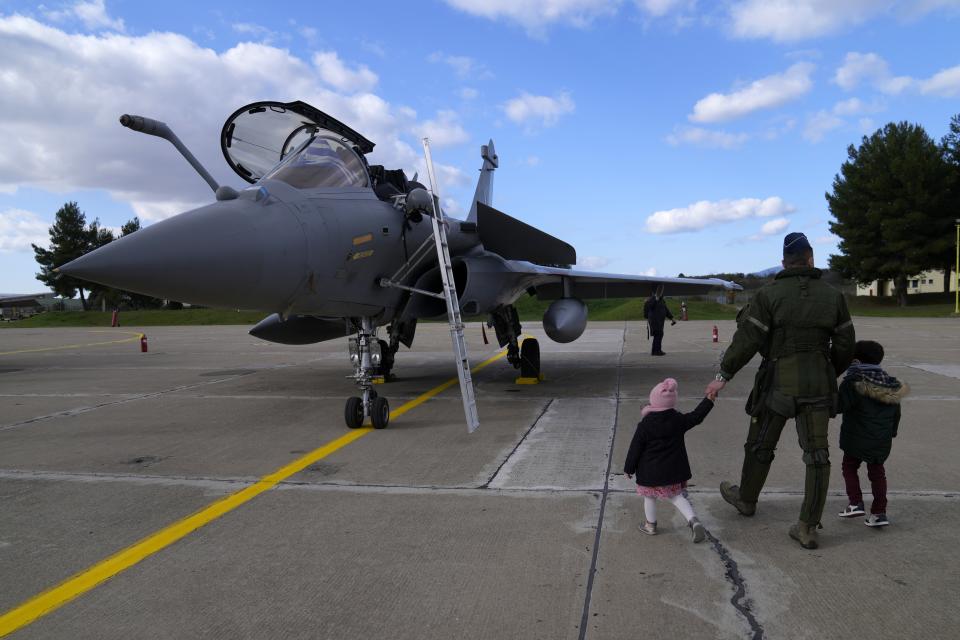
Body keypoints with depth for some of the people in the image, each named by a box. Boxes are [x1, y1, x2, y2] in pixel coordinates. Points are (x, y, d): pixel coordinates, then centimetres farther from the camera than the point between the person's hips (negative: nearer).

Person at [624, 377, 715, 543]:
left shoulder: (645, 425, -16)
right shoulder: (679, 420, -9)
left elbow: (635, 448, -11)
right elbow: (697, 416, 5)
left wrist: (628, 469, 0)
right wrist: (709, 399, 17)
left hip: (650, 471, -3)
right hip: (674, 470, 3)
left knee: (650, 497, 16)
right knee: (676, 495, 16)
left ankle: (650, 525, 30)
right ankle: (693, 520, -2)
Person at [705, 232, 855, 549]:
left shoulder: (769, 294, -9)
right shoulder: (833, 296, 2)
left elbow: (746, 339, -13)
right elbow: (845, 344, 7)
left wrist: (723, 375, -6)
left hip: (778, 383, -3)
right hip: (818, 386, 3)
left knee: (760, 445, 16)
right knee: (817, 455, 6)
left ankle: (746, 498, 36)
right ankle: (808, 528, 6)